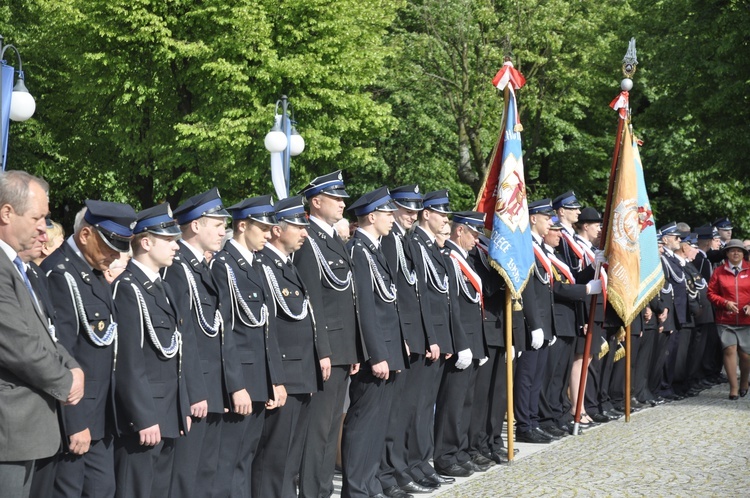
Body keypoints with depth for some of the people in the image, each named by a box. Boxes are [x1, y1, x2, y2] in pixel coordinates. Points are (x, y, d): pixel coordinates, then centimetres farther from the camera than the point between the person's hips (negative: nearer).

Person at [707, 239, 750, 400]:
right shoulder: (719, 272, 4)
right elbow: (711, 293, 4)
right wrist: (725, 303, -11)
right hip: (726, 320, 0)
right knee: (729, 350, -11)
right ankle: (734, 388, -4)